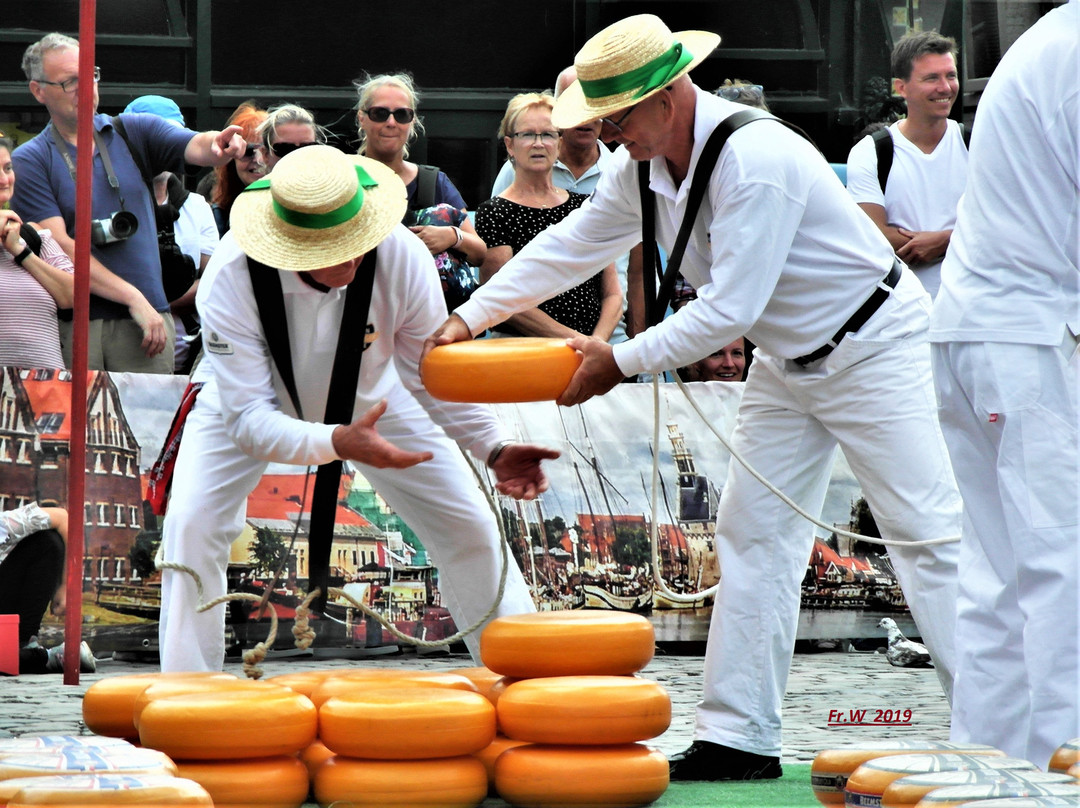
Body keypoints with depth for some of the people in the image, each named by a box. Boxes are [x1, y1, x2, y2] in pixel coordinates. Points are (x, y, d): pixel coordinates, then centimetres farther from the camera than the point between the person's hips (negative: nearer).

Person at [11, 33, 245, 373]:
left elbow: (196, 147, -5)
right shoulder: (28, 161, 1)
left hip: (145, 319, 2)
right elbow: (59, 246, -8)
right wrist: (133, 298, -13)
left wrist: (219, 144, -31)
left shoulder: (135, 132, 12)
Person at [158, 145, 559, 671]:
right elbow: (247, 417, -41)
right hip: (247, 395, -2)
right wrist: (335, 444, -58)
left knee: (469, 527, -2)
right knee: (192, 525, -23)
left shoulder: (403, 257, -34)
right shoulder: (230, 279, -41)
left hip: (370, 396, 2)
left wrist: (495, 450, -34)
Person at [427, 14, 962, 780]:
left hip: (872, 342, -9)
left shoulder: (755, 162, -30)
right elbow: (571, 244, 10)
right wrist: (470, 317, 5)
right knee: (754, 533, 4)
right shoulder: (645, 166, -2)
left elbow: (730, 310, -30)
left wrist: (621, 361, -22)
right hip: (787, 362, 9)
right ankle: (740, 738, 6)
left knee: (928, 533, -11)